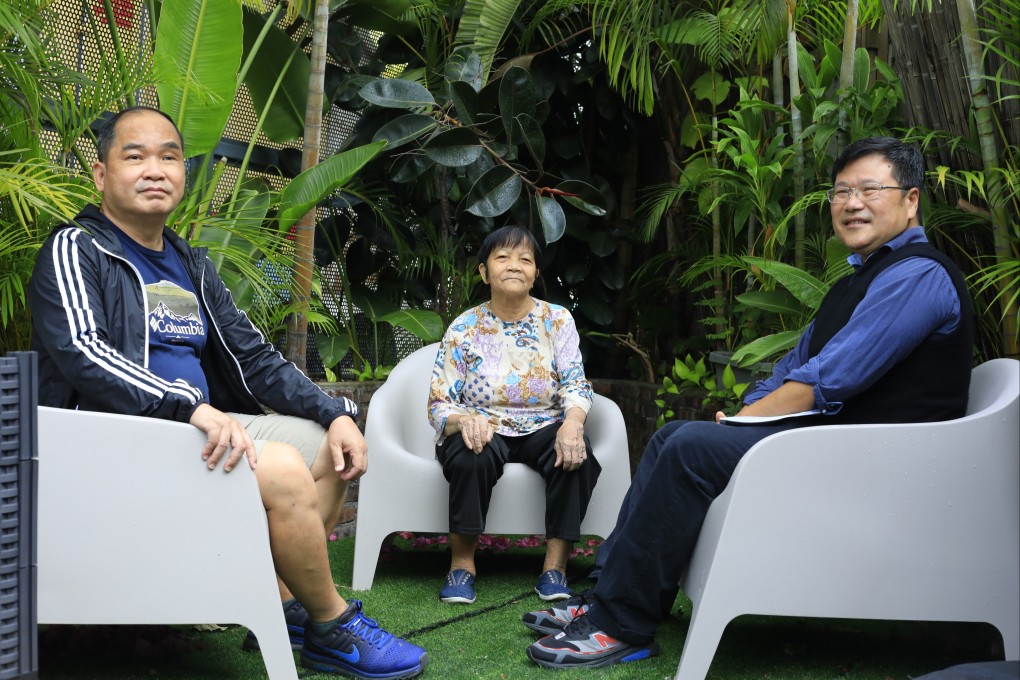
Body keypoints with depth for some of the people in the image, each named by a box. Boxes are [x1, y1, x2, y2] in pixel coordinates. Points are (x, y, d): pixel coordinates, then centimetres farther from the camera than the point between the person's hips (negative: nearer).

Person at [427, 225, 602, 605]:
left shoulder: (557, 321, 1)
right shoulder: (463, 329, -3)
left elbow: (575, 384, -7)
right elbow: (439, 404, -7)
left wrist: (572, 421, -31)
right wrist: (464, 420, -32)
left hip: (542, 430, 1)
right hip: (484, 430, -1)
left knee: (576, 451, -31)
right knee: (473, 454, -35)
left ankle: (555, 565, -24)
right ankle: (462, 561, -20)